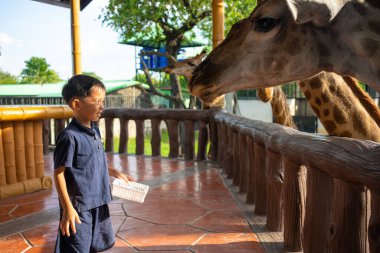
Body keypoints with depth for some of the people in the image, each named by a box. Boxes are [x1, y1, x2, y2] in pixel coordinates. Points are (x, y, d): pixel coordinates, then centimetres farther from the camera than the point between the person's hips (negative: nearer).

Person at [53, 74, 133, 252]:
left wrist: (116, 174, 18)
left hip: (98, 203, 8)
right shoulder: (70, 136, -19)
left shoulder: (95, 132, 6)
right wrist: (68, 208, -20)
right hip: (79, 207, -8)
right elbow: (59, 173, -18)